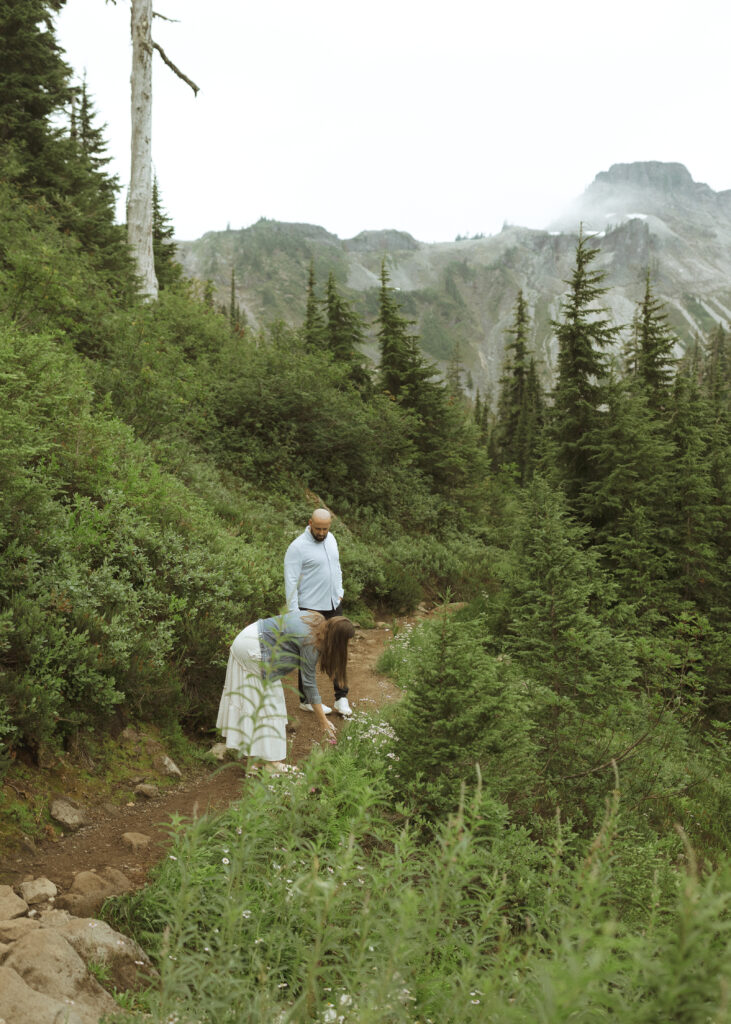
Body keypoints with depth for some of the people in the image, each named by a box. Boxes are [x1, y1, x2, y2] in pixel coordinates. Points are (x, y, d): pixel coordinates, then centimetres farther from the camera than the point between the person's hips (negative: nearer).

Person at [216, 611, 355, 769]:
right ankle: (272, 760, 1)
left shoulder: (317, 620, 1)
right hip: (253, 651, -10)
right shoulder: (311, 643, -21)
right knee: (269, 703, -4)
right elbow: (309, 683, -16)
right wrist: (324, 722, -10)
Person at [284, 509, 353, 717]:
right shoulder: (298, 547, -17)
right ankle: (306, 700, 20)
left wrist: (339, 592, 14)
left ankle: (341, 698, 21)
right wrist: (294, 613, -20)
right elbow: (291, 582, -18)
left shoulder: (330, 539, 7)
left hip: (333, 606, 7)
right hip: (311, 610, -7)